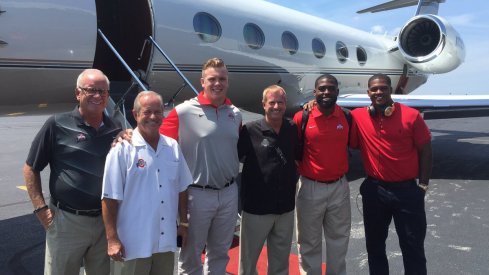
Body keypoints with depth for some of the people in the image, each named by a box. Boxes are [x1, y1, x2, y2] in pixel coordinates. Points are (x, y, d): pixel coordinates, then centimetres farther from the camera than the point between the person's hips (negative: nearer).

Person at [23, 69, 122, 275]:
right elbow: (31, 169, 0)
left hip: (105, 221, 3)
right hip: (66, 220, -3)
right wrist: (40, 208, -6)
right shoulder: (57, 125, -7)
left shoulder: (115, 131, 3)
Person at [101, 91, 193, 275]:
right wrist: (112, 239, -12)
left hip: (166, 241, 5)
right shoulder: (122, 149, -11)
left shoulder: (173, 147, 4)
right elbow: (110, 198, -11)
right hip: (133, 244, -5)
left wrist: (184, 222, 13)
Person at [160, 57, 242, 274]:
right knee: (191, 255, 12)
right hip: (197, 194, -4)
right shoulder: (183, 112, -12)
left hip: (229, 193, 5)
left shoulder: (236, 114, 5)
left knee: (220, 253, 21)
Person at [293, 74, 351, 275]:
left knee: (339, 239, 20)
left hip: (340, 187, 3)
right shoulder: (301, 117, -11)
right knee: (309, 242, 13)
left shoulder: (347, 116, -1)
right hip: (310, 187, -3)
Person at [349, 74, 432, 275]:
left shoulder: (411, 115, -8)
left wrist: (423, 185, -2)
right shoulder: (357, 117, -5)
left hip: (407, 190, -2)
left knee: (413, 247, 10)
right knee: (374, 244, 17)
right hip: (374, 190, 2)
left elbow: (425, 151, -1)